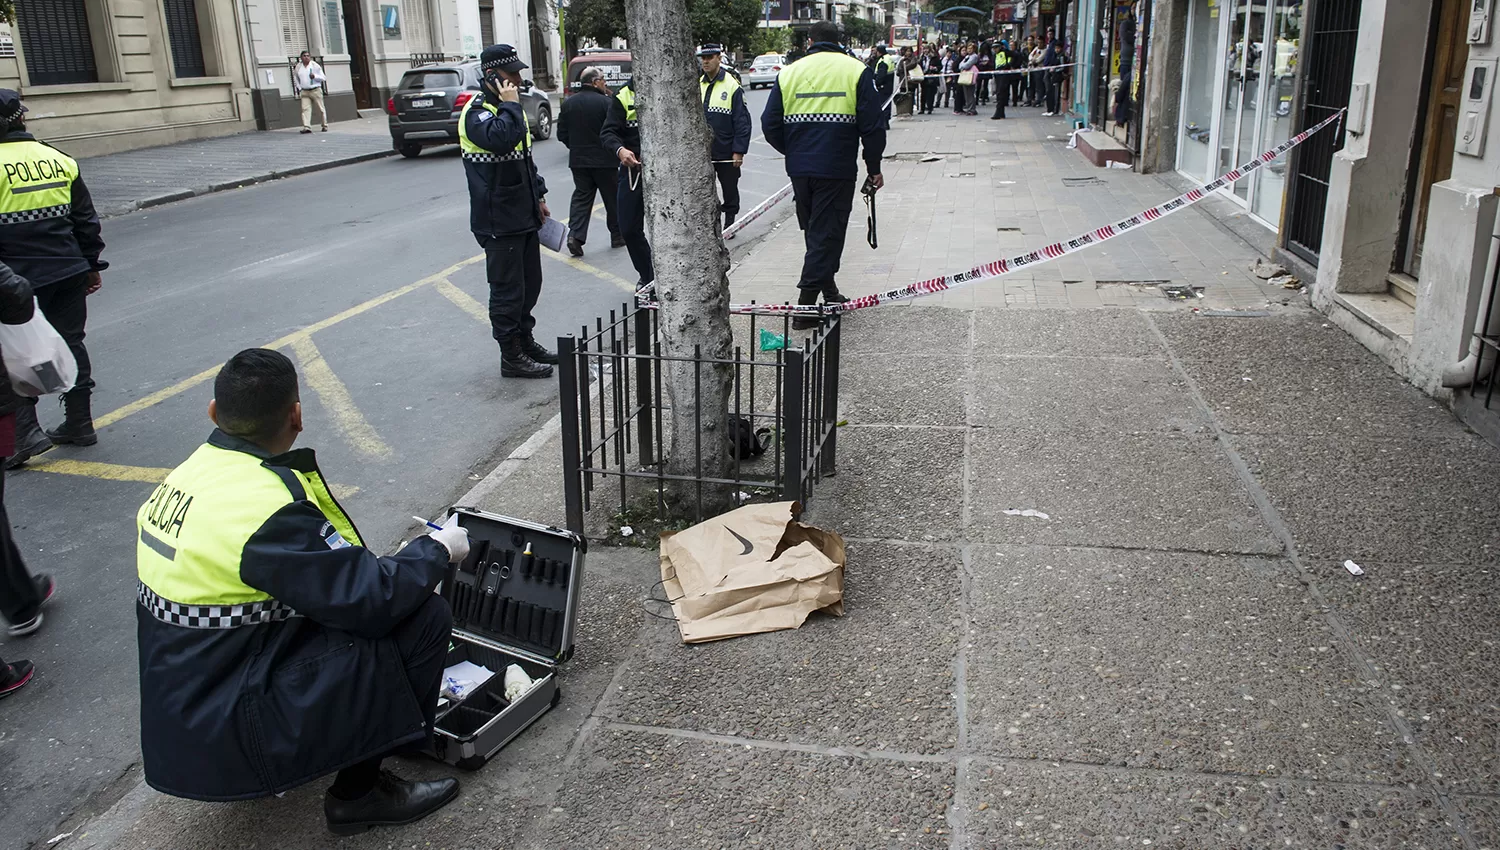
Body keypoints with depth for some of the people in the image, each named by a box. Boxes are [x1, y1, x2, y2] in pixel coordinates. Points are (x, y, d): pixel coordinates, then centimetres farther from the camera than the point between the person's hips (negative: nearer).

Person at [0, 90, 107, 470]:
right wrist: (91, 265, 21)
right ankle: (78, 424, 20)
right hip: (69, 271, 5)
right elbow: (86, 219, 12)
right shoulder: (59, 159, 6)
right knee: (70, 343, 14)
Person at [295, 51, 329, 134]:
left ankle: (325, 126, 19)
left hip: (316, 90, -2)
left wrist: (315, 76, -19)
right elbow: (296, 79, 22)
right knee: (305, 108, -10)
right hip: (304, 92, 2)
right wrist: (299, 88, 11)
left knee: (321, 108, 5)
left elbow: (323, 78, -2)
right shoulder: (298, 67, 7)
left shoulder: (315, 66, -2)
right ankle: (307, 127, -17)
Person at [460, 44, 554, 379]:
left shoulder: (508, 108, 16)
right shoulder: (477, 111, -14)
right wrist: (510, 105, -23)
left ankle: (526, 342, 32)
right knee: (508, 289, -2)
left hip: (524, 216, 9)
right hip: (499, 221, -9)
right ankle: (511, 357, 7)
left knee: (530, 283, 17)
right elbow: (500, 138, -37)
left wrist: (538, 195, 22)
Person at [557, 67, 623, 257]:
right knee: (612, 198, 10)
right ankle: (617, 235, 19)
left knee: (581, 197, 8)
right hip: (604, 160, -4)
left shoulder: (568, 103, 3)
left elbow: (562, 134, 5)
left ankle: (575, 234, -8)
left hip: (578, 160, 4)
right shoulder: (605, 102, -13)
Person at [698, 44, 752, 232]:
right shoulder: (698, 85, 6)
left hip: (726, 151, -4)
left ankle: (729, 224, 24)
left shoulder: (732, 85, -9)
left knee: (729, 190, 10)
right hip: (701, 152, 4)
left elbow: (742, 121, -10)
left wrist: (739, 151, -14)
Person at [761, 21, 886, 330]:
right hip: (837, 170, -4)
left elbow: (770, 124, 7)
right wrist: (874, 167, 5)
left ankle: (829, 290, 32)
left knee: (814, 232, 20)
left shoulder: (789, 72, 7)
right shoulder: (856, 71, -1)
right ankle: (807, 306, -5)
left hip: (799, 169, 4)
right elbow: (873, 125, -5)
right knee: (827, 233, 0)